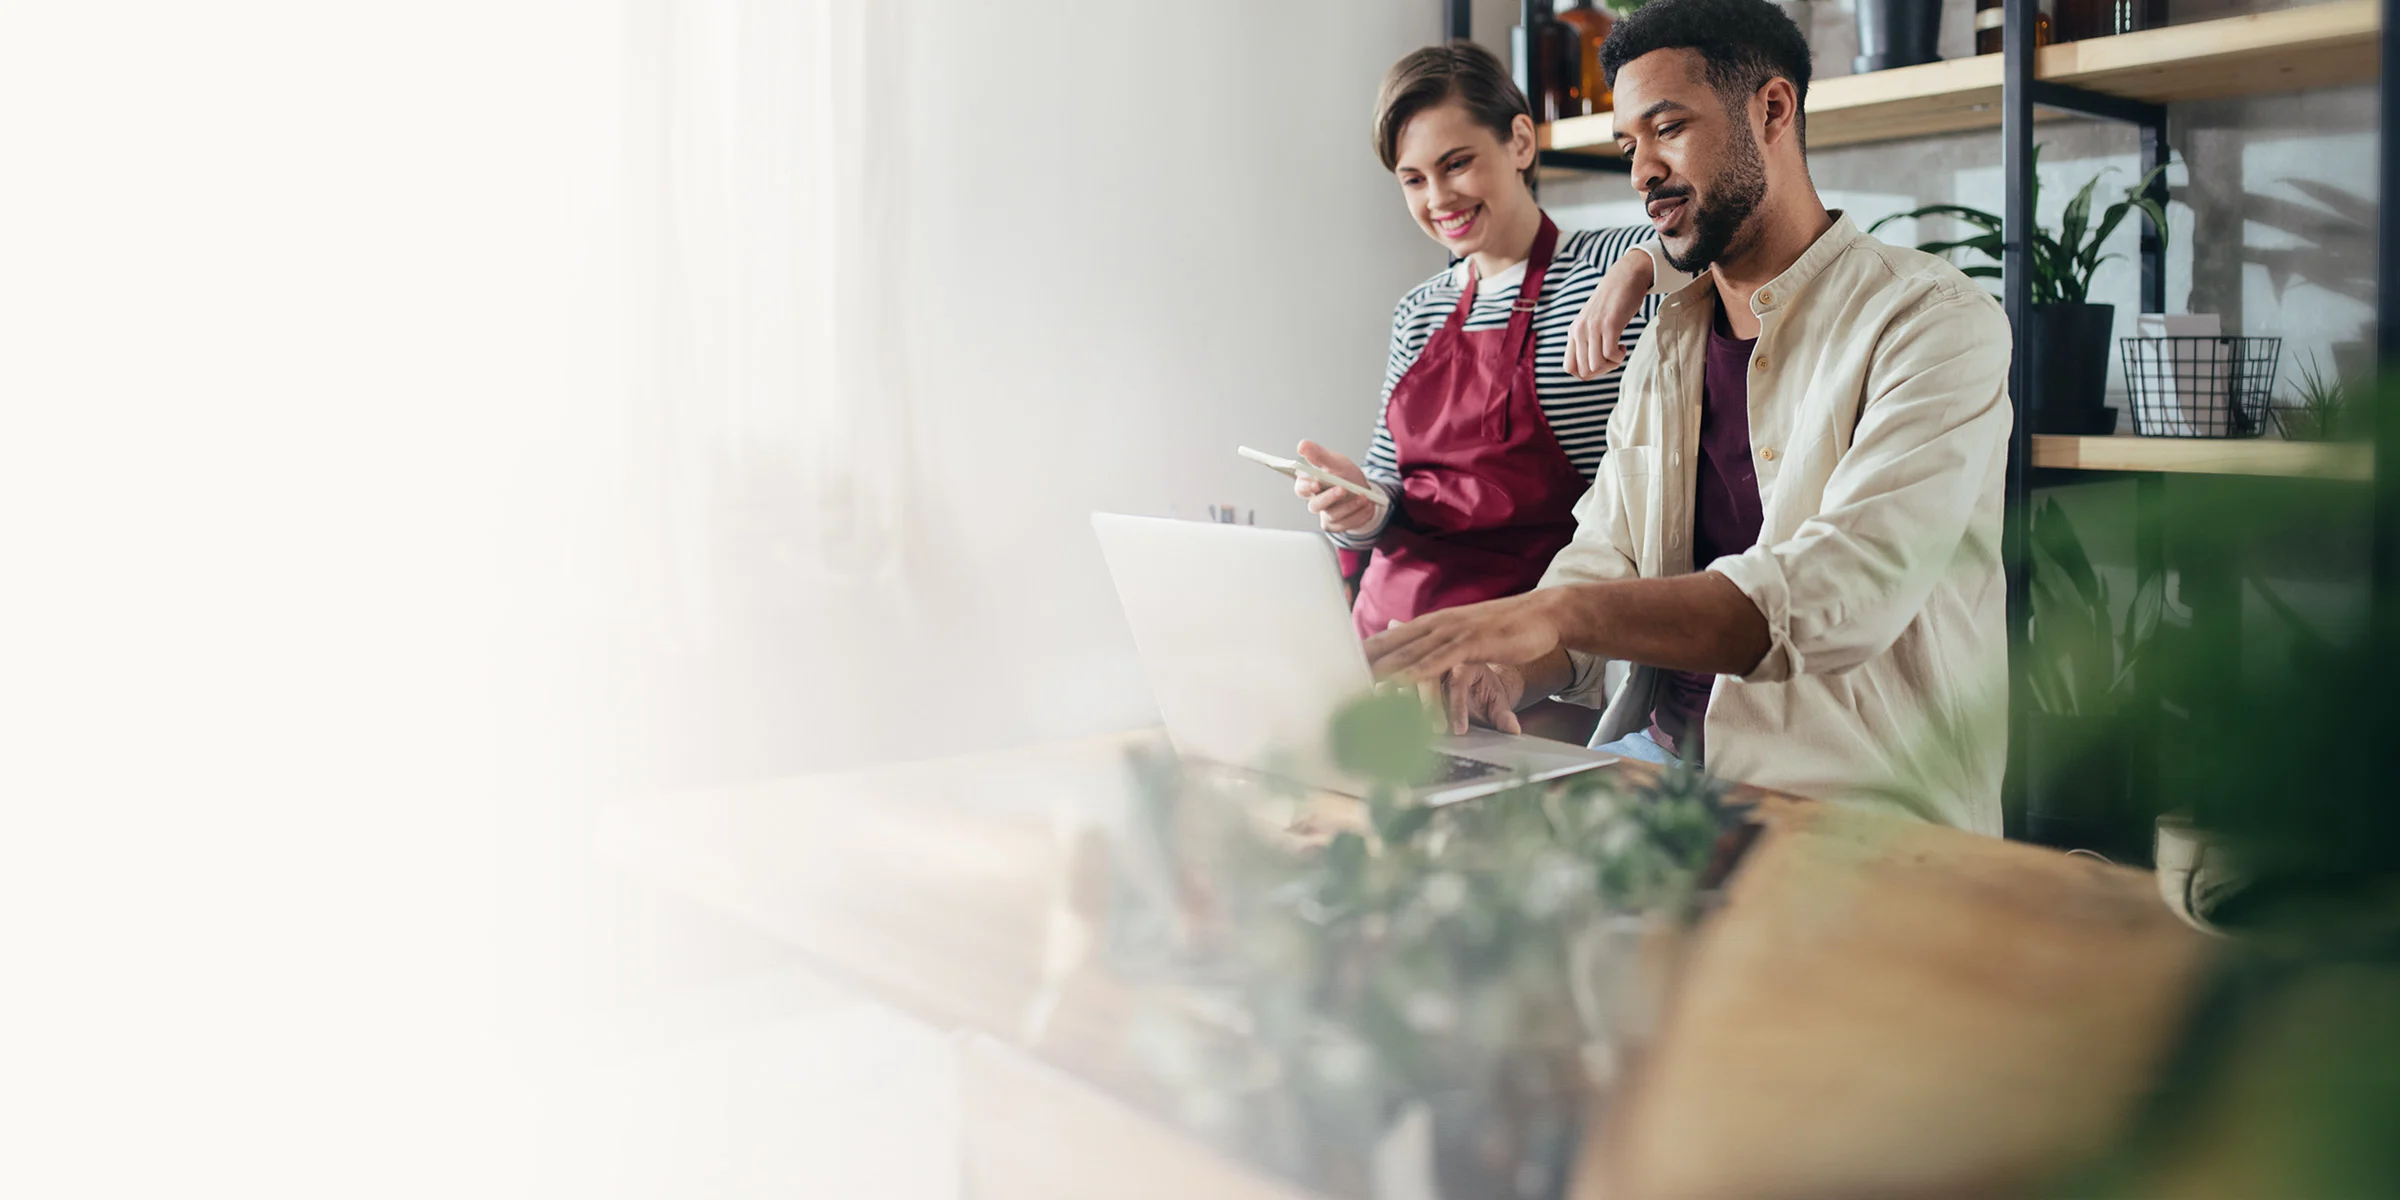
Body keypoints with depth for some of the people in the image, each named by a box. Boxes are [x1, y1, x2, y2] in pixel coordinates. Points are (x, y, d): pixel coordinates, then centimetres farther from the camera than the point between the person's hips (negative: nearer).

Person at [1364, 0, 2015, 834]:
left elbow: (1842, 593, -24)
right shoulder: (1663, 348, 16)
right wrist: (1511, 668, -15)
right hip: (1660, 760, 6)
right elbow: (1601, 562, 10)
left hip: (1860, 810, -6)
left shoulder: (1934, 324, -8)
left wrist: (1558, 614, -34)